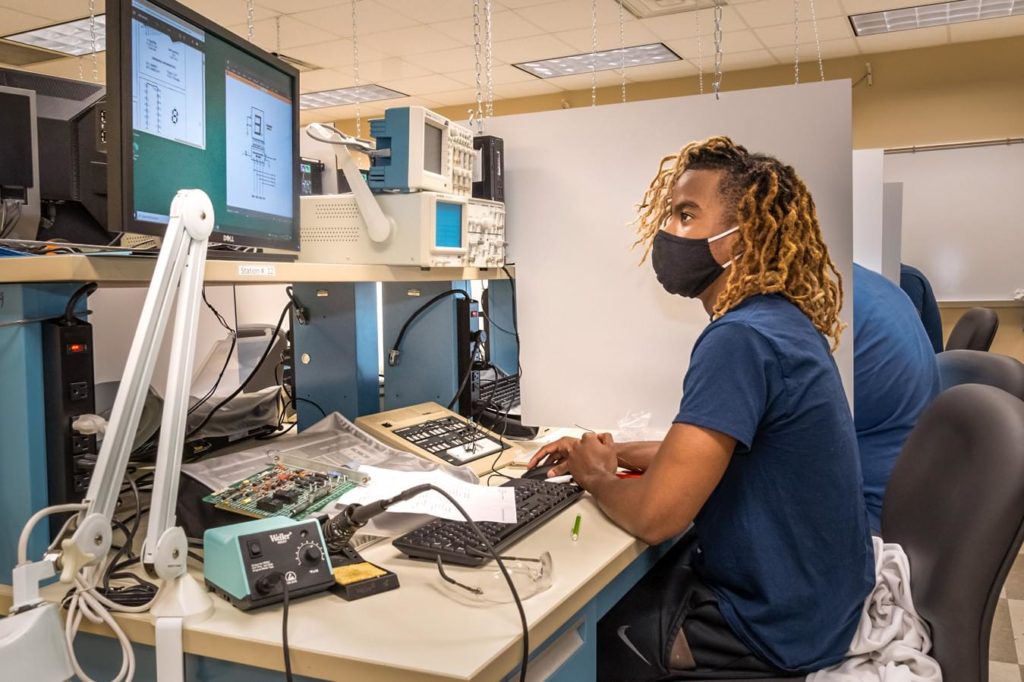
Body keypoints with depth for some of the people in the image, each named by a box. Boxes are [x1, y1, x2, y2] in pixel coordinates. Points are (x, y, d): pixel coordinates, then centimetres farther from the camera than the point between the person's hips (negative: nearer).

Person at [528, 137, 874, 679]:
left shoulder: (741, 338, -28)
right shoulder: (782, 321, 4)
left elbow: (654, 515, -29)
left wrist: (595, 477, -7)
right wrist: (616, 452, 7)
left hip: (769, 627, -9)